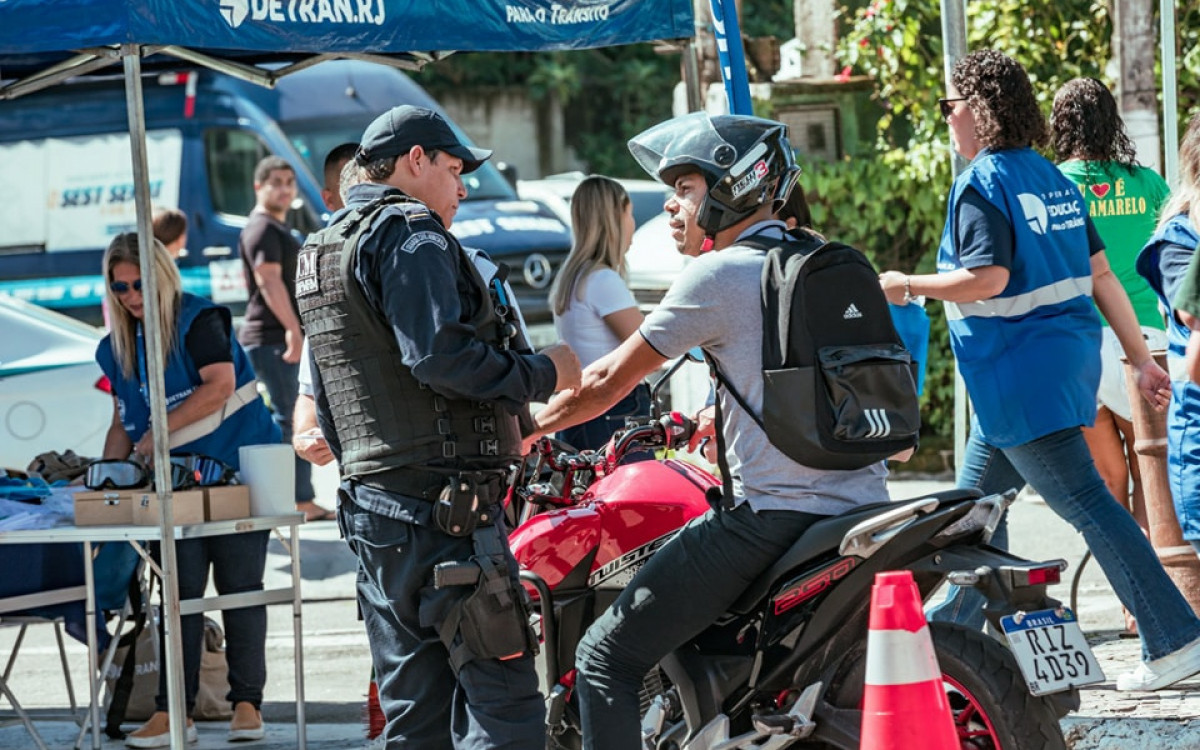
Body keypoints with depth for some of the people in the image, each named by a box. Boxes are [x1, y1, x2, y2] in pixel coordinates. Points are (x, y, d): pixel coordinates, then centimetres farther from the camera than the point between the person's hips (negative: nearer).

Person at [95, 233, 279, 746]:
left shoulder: (199, 320, -7)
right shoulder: (118, 347, 13)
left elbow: (220, 385, -19)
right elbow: (123, 422, 19)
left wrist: (161, 431, -19)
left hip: (235, 471, -5)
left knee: (240, 587, -2)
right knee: (181, 592, -1)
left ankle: (247, 704, 2)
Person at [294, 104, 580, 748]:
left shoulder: (320, 254, 23)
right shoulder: (411, 234, -8)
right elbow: (439, 355, -21)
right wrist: (541, 376, -10)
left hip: (368, 501, 10)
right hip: (441, 501, -10)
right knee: (503, 698, -12)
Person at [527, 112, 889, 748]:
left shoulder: (718, 275, -6)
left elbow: (608, 381, -2)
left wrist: (526, 428, 13)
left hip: (770, 517, -8)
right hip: (862, 505, 9)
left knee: (606, 657, -4)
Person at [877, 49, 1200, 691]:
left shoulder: (980, 185, -13)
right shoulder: (1052, 179, 12)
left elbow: (988, 278, -24)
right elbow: (1100, 275, 11)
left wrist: (907, 287, -10)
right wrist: (1141, 359, 12)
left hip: (1022, 374, -9)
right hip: (1069, 361, 9)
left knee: (1086, 505, -9)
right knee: (977, 500, 20)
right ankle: (951, 627, 30)